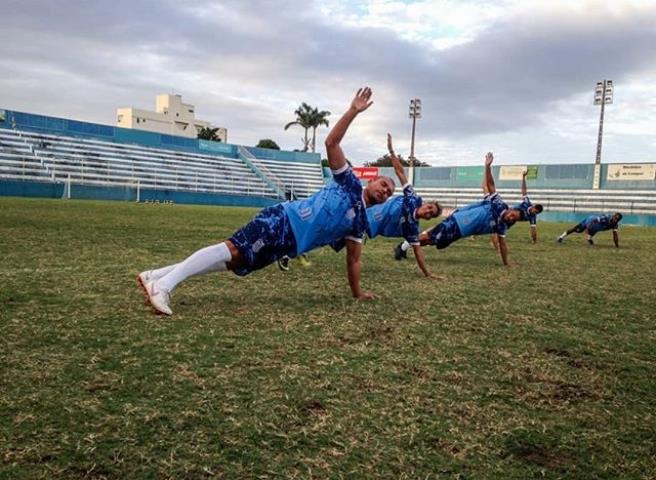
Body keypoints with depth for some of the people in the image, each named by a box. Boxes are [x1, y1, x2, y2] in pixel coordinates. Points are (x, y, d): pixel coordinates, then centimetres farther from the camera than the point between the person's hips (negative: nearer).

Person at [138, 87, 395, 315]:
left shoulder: (359, 222, 18)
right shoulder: (350, 184, 5)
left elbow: (353, 259, 24)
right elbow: (331, 142, -2)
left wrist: (357, 292, 22)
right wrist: (353, 111, -9)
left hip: (289, 243, 6)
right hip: (283, 220, -5)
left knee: (235, 260, -4)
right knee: (232, 249, -23)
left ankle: (156, 277, -4)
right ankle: (163, 284, -28)